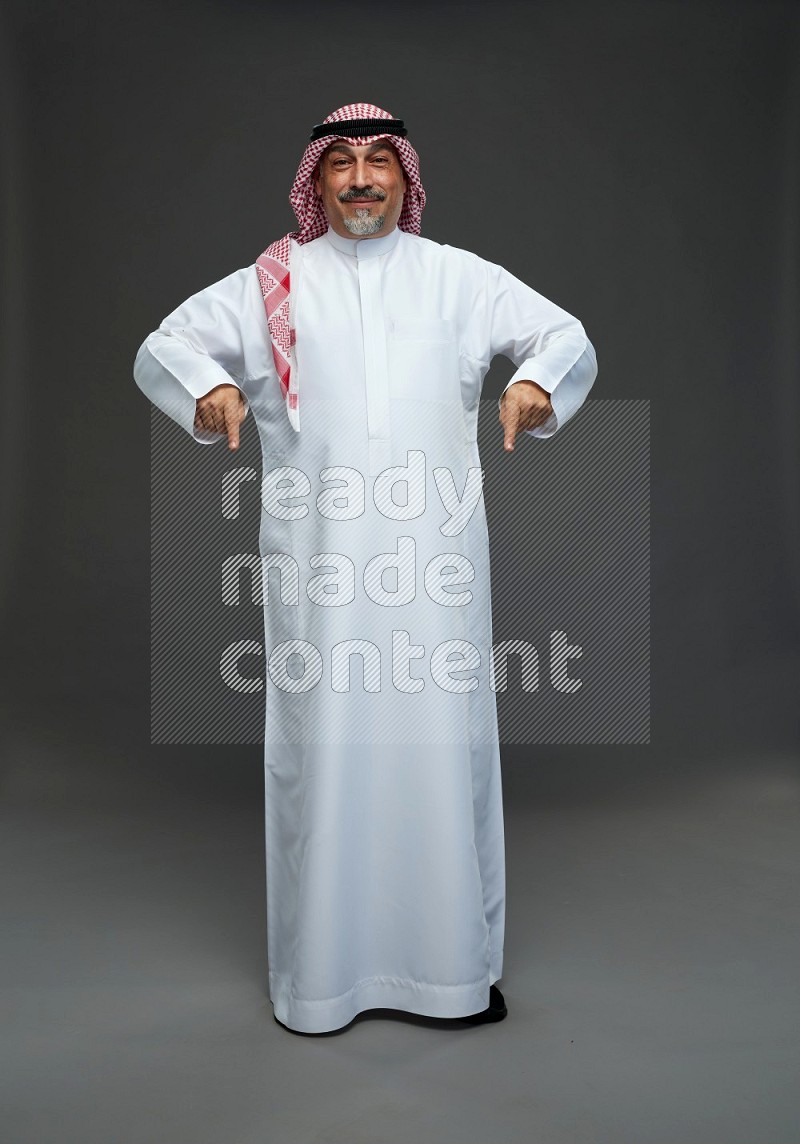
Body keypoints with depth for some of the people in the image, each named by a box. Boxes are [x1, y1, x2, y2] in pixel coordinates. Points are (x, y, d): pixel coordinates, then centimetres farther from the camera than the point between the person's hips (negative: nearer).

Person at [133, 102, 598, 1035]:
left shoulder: (460, 277, 13)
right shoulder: (271, 284, 12)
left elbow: (569, 337, 13)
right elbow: (162, 346, 11)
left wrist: (538, 383, -11)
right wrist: (209, 388, -13)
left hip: (435, 555, 1)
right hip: (317, 557, 0)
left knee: (443, 740, 4)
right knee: (320, 745, 3)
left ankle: (458, 965, 22)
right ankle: (319, 973, 21)